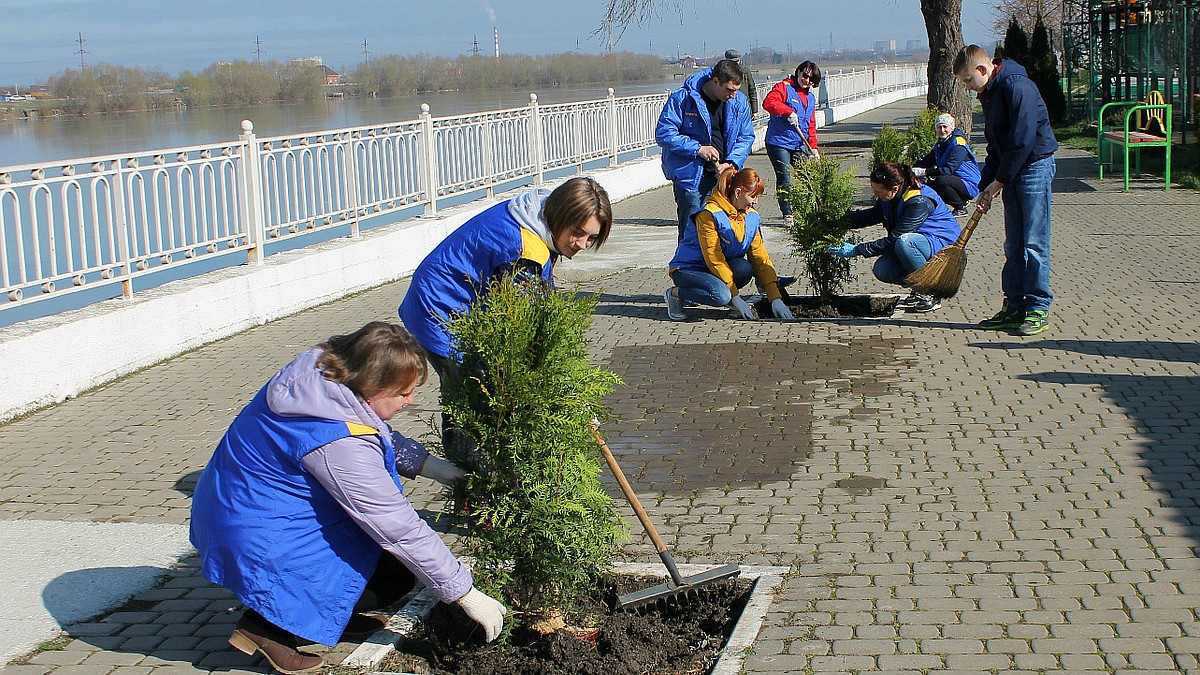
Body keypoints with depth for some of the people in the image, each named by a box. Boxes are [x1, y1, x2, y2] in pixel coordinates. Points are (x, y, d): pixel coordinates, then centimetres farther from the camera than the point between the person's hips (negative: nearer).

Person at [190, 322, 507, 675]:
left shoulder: (321, 369, -5)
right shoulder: (340, 443, -31)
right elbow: (399, 528, -25)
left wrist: (428, 464, 4)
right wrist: (465, 594, -18)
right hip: (260, 540, -9)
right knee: (396, 572, -2)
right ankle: (269, 625, -2)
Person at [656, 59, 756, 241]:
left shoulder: (739, 101, 4)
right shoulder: (682, 98, -11)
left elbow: (746, 137, 11)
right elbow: (663, 134, -11)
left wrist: (732, 163, -7)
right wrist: (698, 149, -16)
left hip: (722, 176, 4)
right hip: (690, 176, -4)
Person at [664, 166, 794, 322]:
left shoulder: (751, 217, 1)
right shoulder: (709, 214, -22)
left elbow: (761, 259, 0)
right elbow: (714, 259, -23)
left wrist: (776, 299, -9)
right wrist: (736, 298, -24)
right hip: (688, 269, -6)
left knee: (744, 268, -27)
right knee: (721, 296, -35)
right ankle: (674, 293, -10)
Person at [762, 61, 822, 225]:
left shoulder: (811, 97, 19)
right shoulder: (784, 87, -4)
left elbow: (811, 125, 24)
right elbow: (768, 102, -23)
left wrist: (813, 147, 16)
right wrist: (789, 111, -30)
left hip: (800, 146, 6)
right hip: (779, 143, -6)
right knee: (785, 180, -6)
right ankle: (787, 215, 4)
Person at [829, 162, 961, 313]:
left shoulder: (920, 202, -29)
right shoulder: (888, 197, -4)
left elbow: (894, 239, -28)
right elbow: (872, 215, 15)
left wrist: (856, 250, -24)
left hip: (944, 246, -8)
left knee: (904, 241, -37)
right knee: (881, 270, -17)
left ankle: (930, 294, -20)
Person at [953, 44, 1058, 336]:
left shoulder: (1017, 87, -17)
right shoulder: (989, 94, 13)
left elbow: (1023, 140, -21)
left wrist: (999, 181, -15)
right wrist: (986, 186, 8)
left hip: (1035, 166, -9)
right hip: (1011, 174, 9)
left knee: (1034, 243, -6)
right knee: (1013, 245, 11)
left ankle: (1038, 309, 0)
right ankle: (1014, 307, 17)